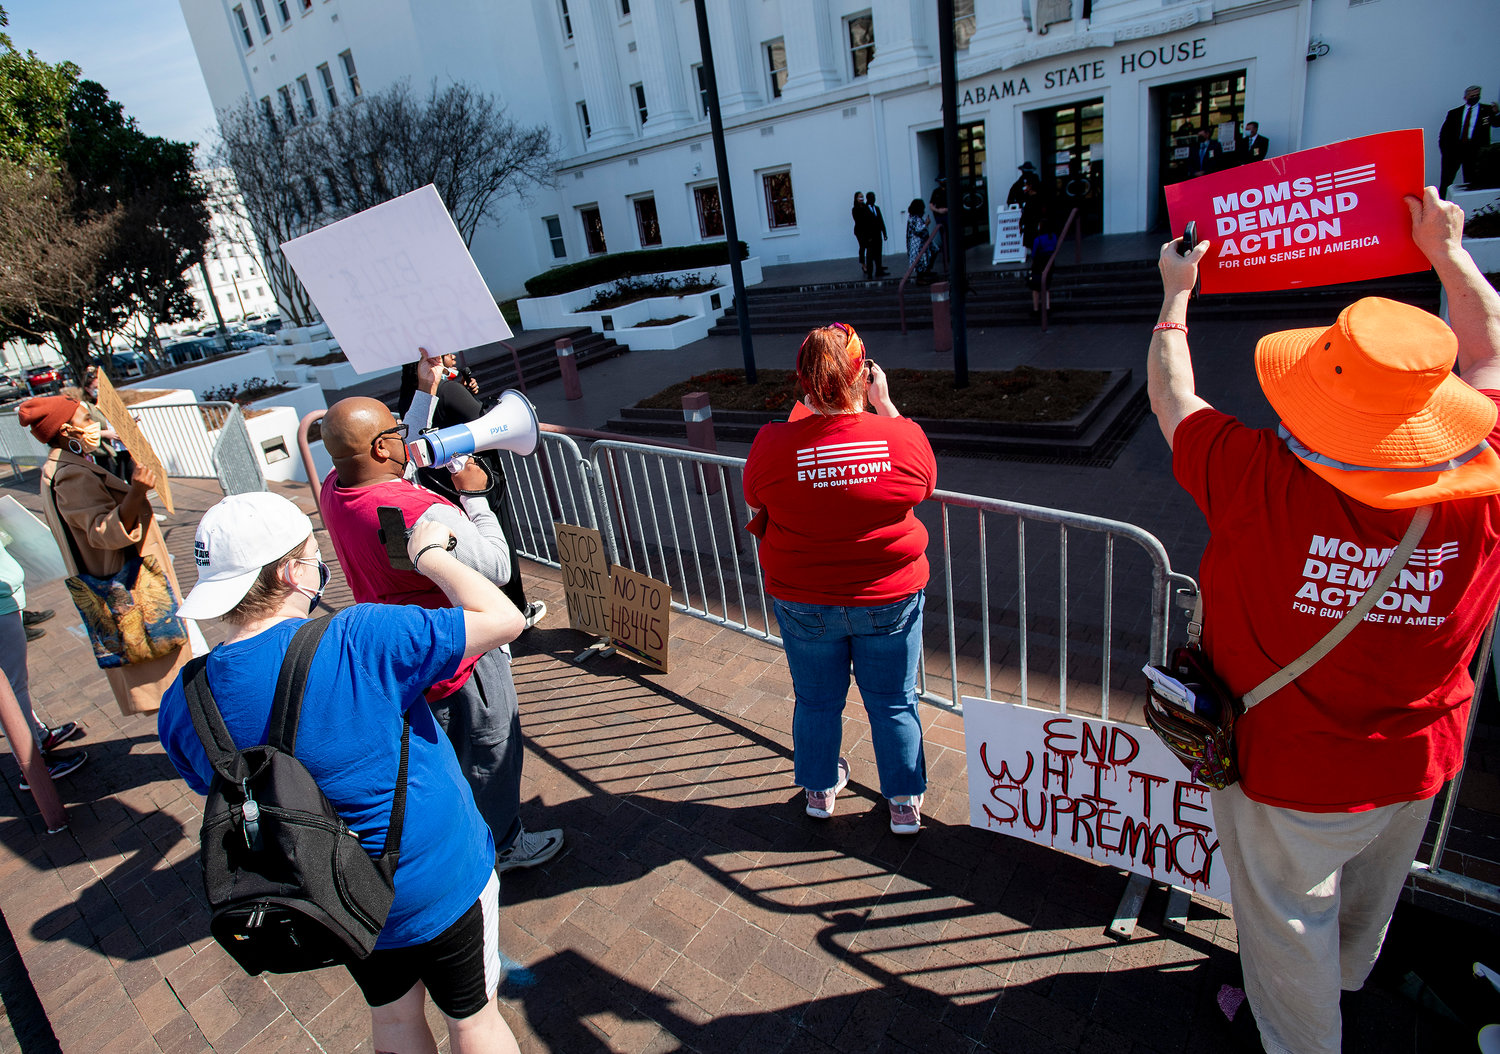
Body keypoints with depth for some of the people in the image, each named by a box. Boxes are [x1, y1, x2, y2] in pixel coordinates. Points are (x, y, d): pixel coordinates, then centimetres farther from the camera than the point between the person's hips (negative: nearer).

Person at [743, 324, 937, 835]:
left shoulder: (772, 445, -19)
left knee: (817, 701, 22)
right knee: (893, 702, 19)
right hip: (890, 598, 0)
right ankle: (905, 803, 37)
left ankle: (820, 789, 44)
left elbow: (755, 502, 0)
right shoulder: (902, 438, -17)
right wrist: (884, 405, 5)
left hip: (804, 601, 0)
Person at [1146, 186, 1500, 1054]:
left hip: (1291, 773, -5)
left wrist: (1177, 293, -1)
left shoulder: (1264, 488, -35)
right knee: (1366, 908, 34)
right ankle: (1342, 984, 64)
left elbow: (1172, 395, -17)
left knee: (1288, 927, 21)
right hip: (1417, 764, 6)